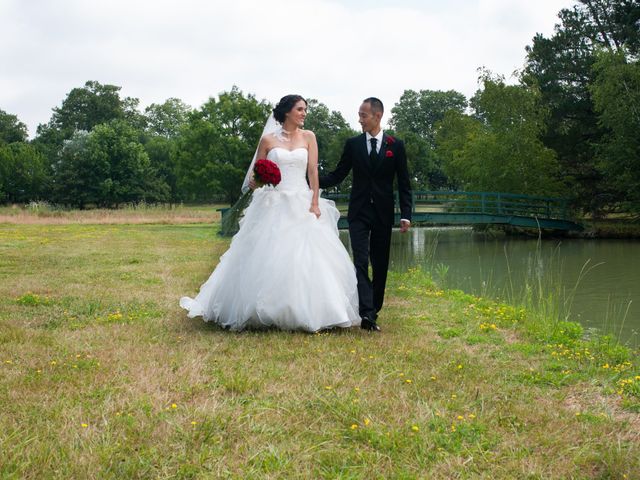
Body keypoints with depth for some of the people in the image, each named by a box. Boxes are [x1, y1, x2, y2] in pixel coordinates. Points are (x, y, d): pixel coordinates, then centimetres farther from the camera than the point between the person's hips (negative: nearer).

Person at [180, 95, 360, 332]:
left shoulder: (308, 137, 8)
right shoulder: (268, 139, 4)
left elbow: (313, 171, 2)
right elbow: (256, 174, 8)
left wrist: (315, 204, -7)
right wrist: (253, 181, -15)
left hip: (302, 204, 1)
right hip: (273, 205, -1)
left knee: (305, 257, -5)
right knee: (267, 258, -4)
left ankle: (305, 312, 3)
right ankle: (266, 312, 6)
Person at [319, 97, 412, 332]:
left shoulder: (396, 145, 2)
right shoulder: (353, 144, 5)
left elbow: (404, 183, 3)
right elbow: (337, 175, 6)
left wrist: (406, 215, -4)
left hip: (383, 214, 0)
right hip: (359, 213, 0)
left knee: (380, 264, 7)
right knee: (361, 262, -12)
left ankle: (374, 309, 19)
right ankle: (367, 314, -20)